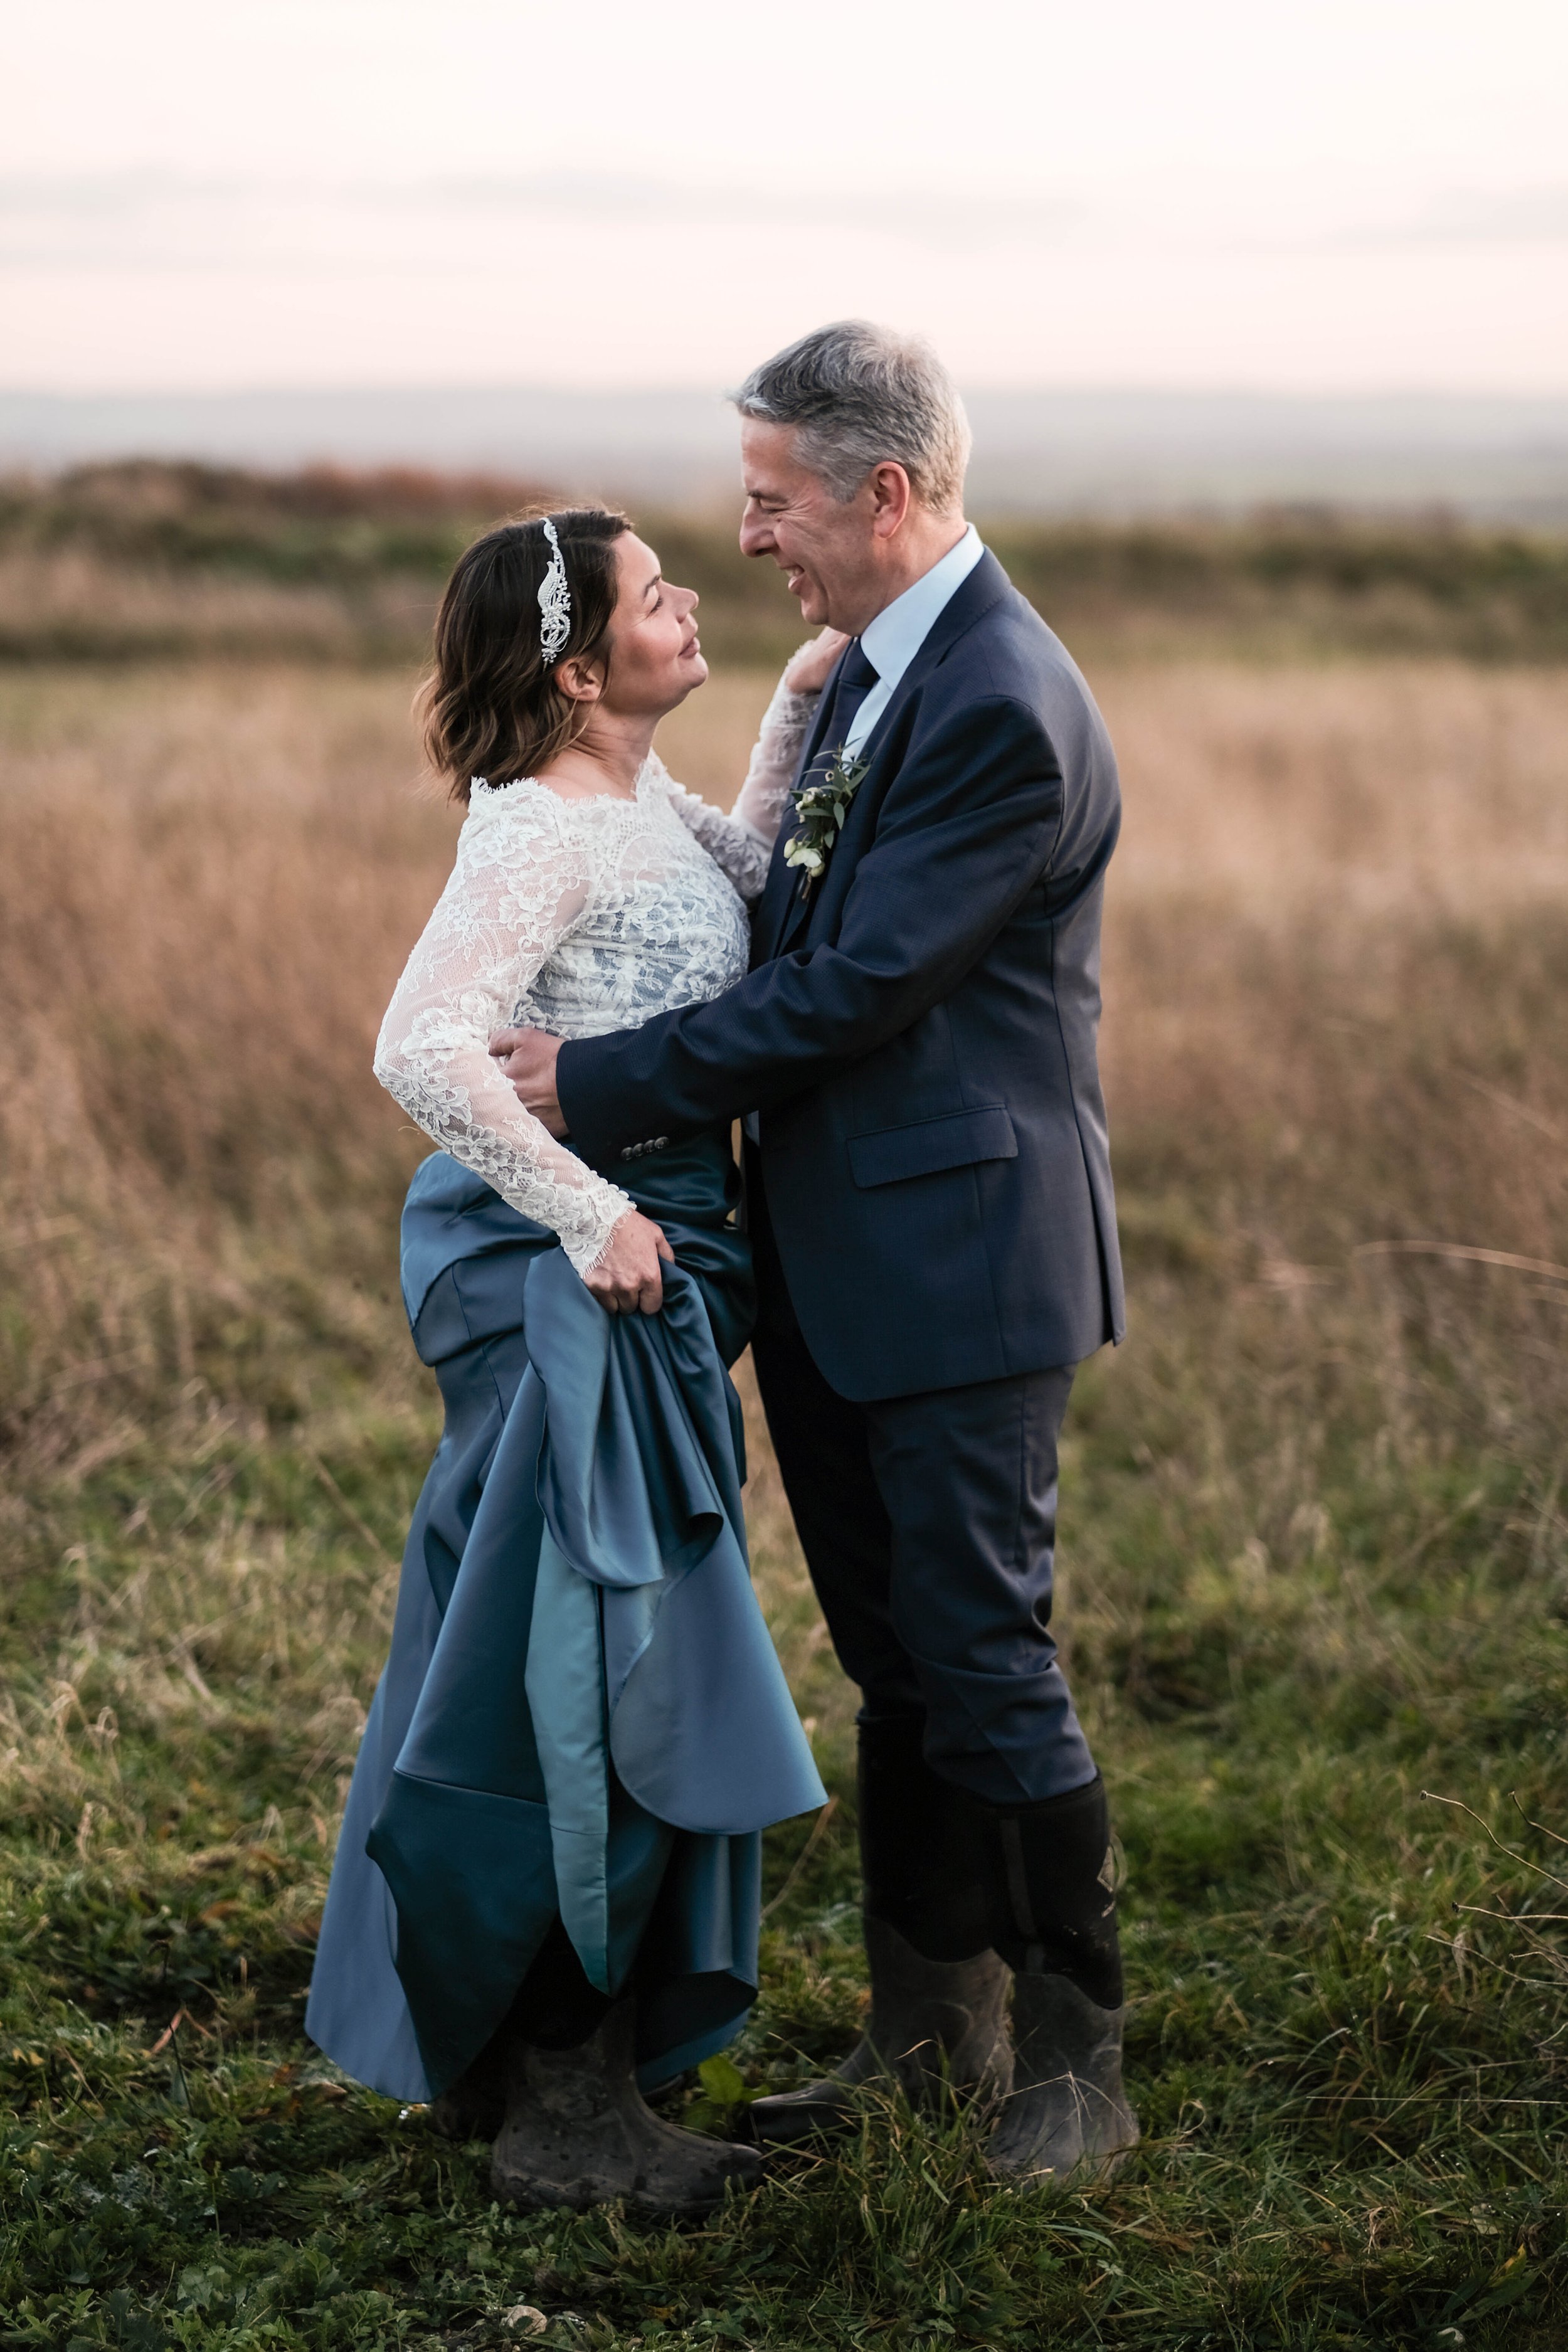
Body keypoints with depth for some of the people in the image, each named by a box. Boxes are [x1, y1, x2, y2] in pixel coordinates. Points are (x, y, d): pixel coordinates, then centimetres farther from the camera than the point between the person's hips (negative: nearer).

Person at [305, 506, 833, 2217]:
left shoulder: (640, 795, 8)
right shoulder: (539, 829, -19)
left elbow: (748, 889, 27)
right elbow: (420, 1051, -29)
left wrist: (800, 710, 16)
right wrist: (591, 1212, -24)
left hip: (645, 1270, 10)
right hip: (574, 1295, -10)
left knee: (604, 1666, 17)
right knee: (594, 1662, -3)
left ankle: (501, 2054, 30)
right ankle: (563, 2116, 8)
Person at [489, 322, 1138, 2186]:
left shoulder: (1003, 710, -19)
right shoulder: (872, 666, 12)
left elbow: (856, 989, -21)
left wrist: (604, 1087, -15)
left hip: (960, 1258, -9)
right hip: (840, 1262, 9)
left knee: (986, 1659, -3)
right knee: (896, 1664, 16)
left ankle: (1078, 2066, 11)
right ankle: (932, 2028, 28)